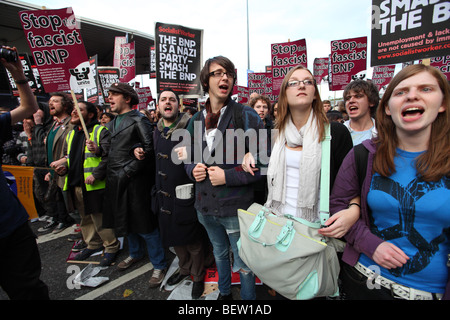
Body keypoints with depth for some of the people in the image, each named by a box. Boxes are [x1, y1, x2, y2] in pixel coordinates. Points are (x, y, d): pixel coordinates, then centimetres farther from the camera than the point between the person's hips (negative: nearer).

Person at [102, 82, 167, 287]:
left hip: (134, 181, -8)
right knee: (125, 220, 20)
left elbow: (149, 148, -17)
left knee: (144, 224, -2)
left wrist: (127, 171, -17)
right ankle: (135, 253, 42)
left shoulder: (139, 120, -7)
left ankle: (159, 265, 14)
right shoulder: (112, 124, 17)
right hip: (115, 182, 8)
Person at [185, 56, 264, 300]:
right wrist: (193, 169, -7)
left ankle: (248, 298, 39)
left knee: (243, 264, 12)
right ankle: (224, 293, 52)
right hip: (206, 206, 6)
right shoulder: (196, 120, 5)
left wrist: (227, 176, -21)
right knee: (220, 253, 27)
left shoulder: (247, 116, -11)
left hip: (236, 207, -5)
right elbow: (188, 157, 15)